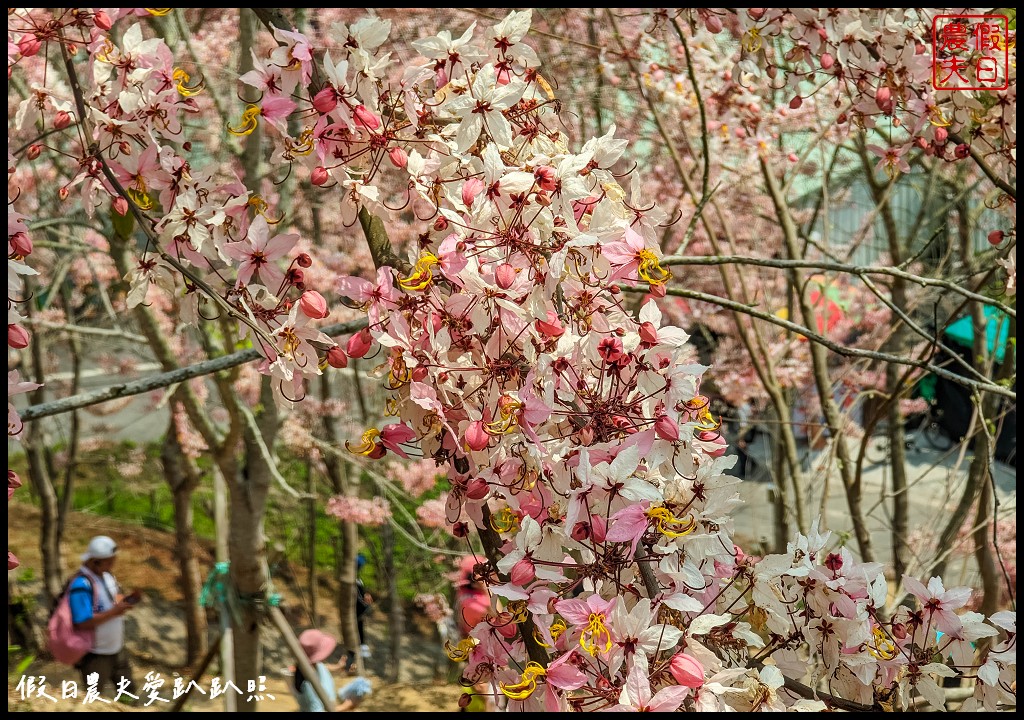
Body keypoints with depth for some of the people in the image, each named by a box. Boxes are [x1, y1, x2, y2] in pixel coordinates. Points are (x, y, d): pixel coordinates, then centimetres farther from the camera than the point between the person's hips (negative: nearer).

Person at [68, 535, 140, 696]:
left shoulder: (106, 574, -1)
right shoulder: (82, 585, -27)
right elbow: (82, 623, -31)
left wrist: (128, 599, -9)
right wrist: (114, 612, -30)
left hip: (116, 647, 8)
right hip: (95, 654, -8)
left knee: (127, 692, 21)